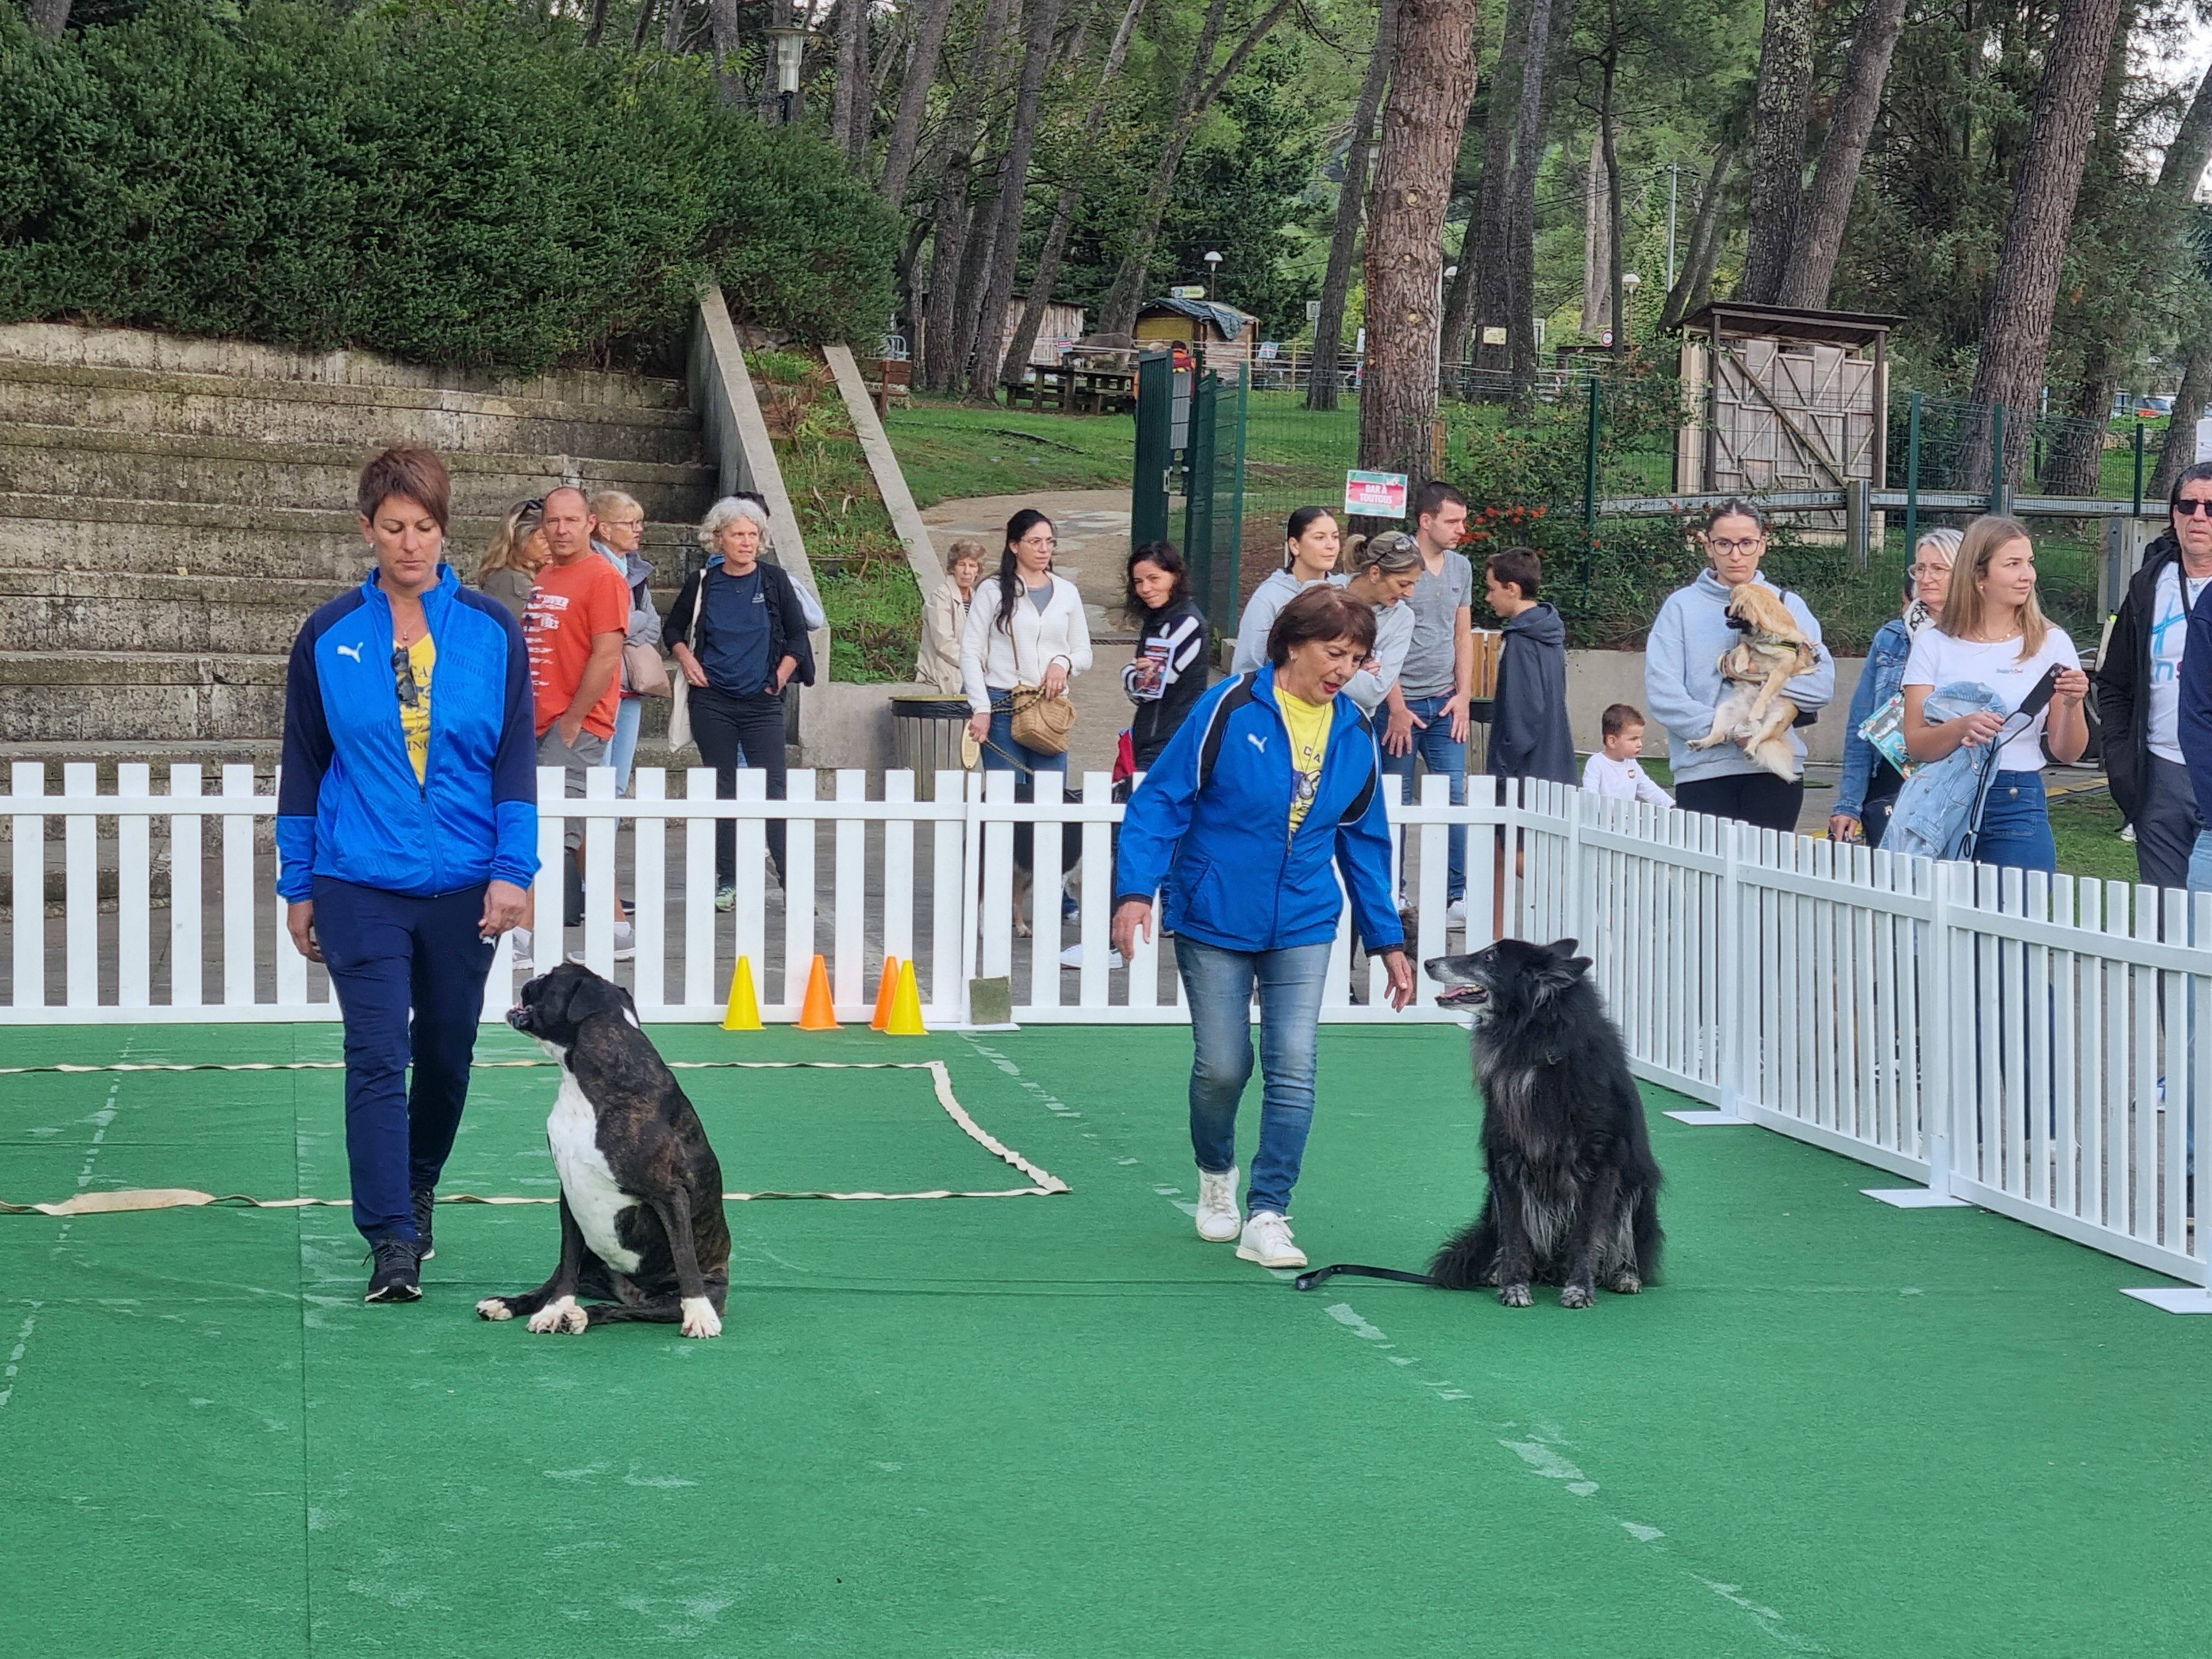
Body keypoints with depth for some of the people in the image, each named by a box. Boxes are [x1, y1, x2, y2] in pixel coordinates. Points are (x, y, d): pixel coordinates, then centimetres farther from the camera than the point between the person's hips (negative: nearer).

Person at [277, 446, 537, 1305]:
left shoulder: (492, 631, 1)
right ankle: (392, 1241, -9)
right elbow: (303, 766, 8)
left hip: (464, 886, 1)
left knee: (447, 1050, 13)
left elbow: (516, 757, 2)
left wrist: (512, 869, -6)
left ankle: (416, 1185, 38)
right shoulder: (328, 637, 2)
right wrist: (296, 885, 7)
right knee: (377, 1056, -9)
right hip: (359, 886, -1)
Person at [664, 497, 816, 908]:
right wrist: (686, 660, 0)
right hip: (712, 702, 1)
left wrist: (780, 678, -1)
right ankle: (727, 881, 12)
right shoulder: (702, 583, 3)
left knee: (774, 789, -8)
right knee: (722, 789, 6)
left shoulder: (774, 580, 1)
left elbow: (797, 635, 8)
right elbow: (674, 629, 17)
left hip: (762, 704, -1)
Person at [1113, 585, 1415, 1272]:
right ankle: (1216, 1172, 33)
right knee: (1223, 1067, 2)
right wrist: (1135, 889, -18)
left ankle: (1268, 1216, -1)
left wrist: (1387, 939, 12)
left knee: (1293, 1067, -8)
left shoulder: (1355, 733, 3)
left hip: (1302, 926, 3)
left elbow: (1364, 842, 12)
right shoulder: (1230, 710, -11)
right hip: (1214, 921, -3)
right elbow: (1160, 801, -9)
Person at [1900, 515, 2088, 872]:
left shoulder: (2051, 643, 5)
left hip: (2018, 808, 0)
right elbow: (1915, 745, -3)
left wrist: (2071, 706, -15)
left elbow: (2067, 754, 4)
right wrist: (1962, 728, -21)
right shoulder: (1935, 644, 5)